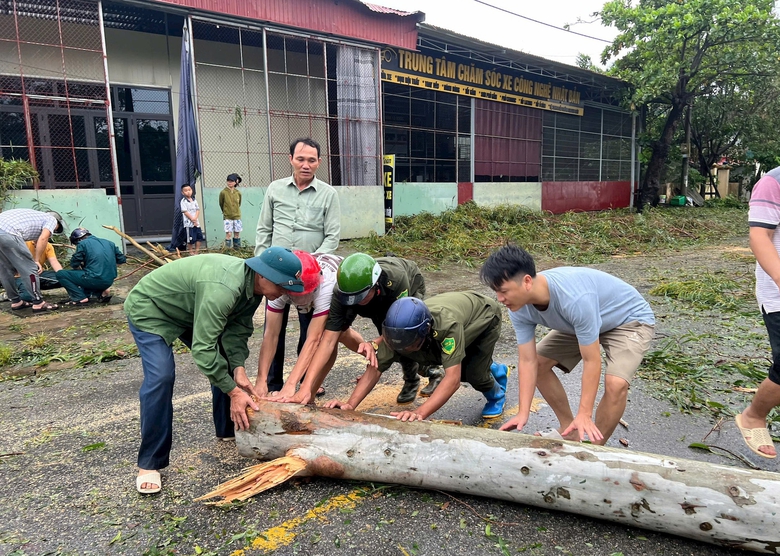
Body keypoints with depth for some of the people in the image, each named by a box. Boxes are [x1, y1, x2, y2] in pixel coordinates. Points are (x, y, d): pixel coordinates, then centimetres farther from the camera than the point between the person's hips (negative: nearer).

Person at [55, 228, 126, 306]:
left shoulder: (82, 244, -1)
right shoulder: (109, 243, 14)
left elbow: (74, 264, -1)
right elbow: (121, 260, 15)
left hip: (94, 279, -7)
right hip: (109, 282, 7)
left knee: (60, 274, 6)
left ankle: (81, 299, -5)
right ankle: (102, 292, 12)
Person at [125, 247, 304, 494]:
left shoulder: (253, 286, -13)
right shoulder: (222, 289, -41)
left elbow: (238, 329, -9)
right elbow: (203, 348, -40)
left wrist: (238, 368, -22)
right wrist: (233, 391, -35)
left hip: (189, 310, 9)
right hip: (149, 308, -8)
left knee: (226, 364, 4)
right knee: (161, 376, -22)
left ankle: (228, 430, 20)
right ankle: (149, 463, -8)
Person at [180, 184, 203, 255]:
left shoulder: (194, 200, 11)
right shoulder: (183, 201, -6)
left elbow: (198, 210, 8)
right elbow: (185, 212, -12)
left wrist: (195, 218, -9)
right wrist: (192, 220, -13)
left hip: (196, 222, 6)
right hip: (189, 223, -6)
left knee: (199, 237, 5)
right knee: (191, 239, -3)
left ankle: (196, 252, 15)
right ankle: (190, 252, 10)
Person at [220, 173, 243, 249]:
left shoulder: (238, 193, 0)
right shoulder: (223, 192, -8)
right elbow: (221, 204, 5)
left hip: (237, 216, 3)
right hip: (227, 217, -3)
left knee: (237, 233, 7)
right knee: (228, 234, -6)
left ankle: (237, 249, 16)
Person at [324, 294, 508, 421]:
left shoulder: (447, 325, -48)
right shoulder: (396, 332, -31)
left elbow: (452, 379, -52)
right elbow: (375, 369, -30)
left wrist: (419, 413, -62)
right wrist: (350, 404, -42)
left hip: (486, 316, -5)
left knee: (472, 373, -17)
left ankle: (497, 395, 18)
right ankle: (495, 371, 41)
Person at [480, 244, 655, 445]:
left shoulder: (575, 299, -42)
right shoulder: (519, 307, -21)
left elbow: (591, 361, -34)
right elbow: (528, 361, -16)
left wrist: (584, 415, -32)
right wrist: (523, 413, -20)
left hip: (630, 319, -6)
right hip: (585, 320, 7)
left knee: (616, 383, -28)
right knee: (539, 362, 2)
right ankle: (570, 430, 20)